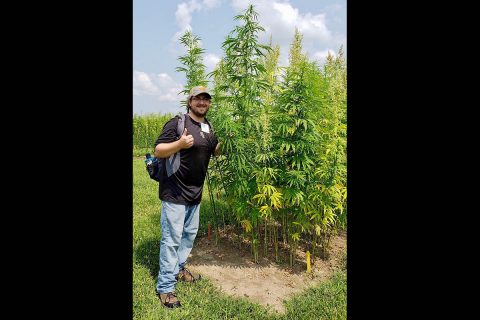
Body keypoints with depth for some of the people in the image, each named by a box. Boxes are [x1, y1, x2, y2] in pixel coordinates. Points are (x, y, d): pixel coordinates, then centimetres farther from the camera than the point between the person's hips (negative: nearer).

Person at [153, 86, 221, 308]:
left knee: (190, 233, 19)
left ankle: (178, 269, 40)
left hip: (195, 192, 8)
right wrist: (180, 143, -31)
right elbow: (158, 151, -16)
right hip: (175, 192, -8)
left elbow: (215, 151, 22)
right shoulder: (176, 123, -13)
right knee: (172, 238, -2)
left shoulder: (208, 128, 10)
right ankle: (165, 287, 12)